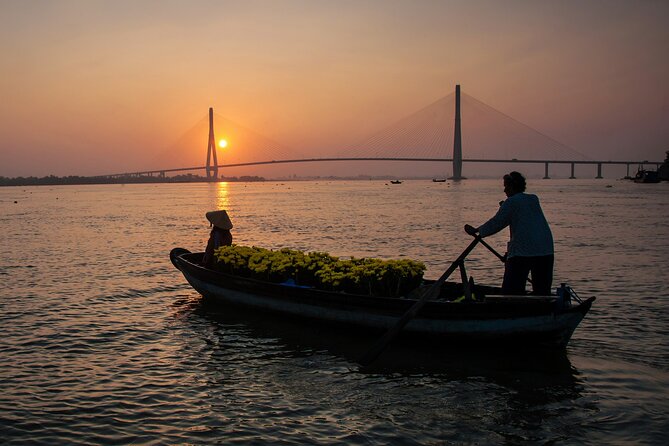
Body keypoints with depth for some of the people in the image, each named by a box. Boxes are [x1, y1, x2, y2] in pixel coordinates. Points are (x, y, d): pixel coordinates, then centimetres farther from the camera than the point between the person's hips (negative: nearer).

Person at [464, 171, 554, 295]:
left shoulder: (511, 202, -2)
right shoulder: (534, 199, 16)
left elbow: (496, 222, -2)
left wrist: (476, 230, 8)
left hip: (522, 250, -6)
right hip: (546, 250, 6)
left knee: (511, 290, 0)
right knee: (543, 289, 10)